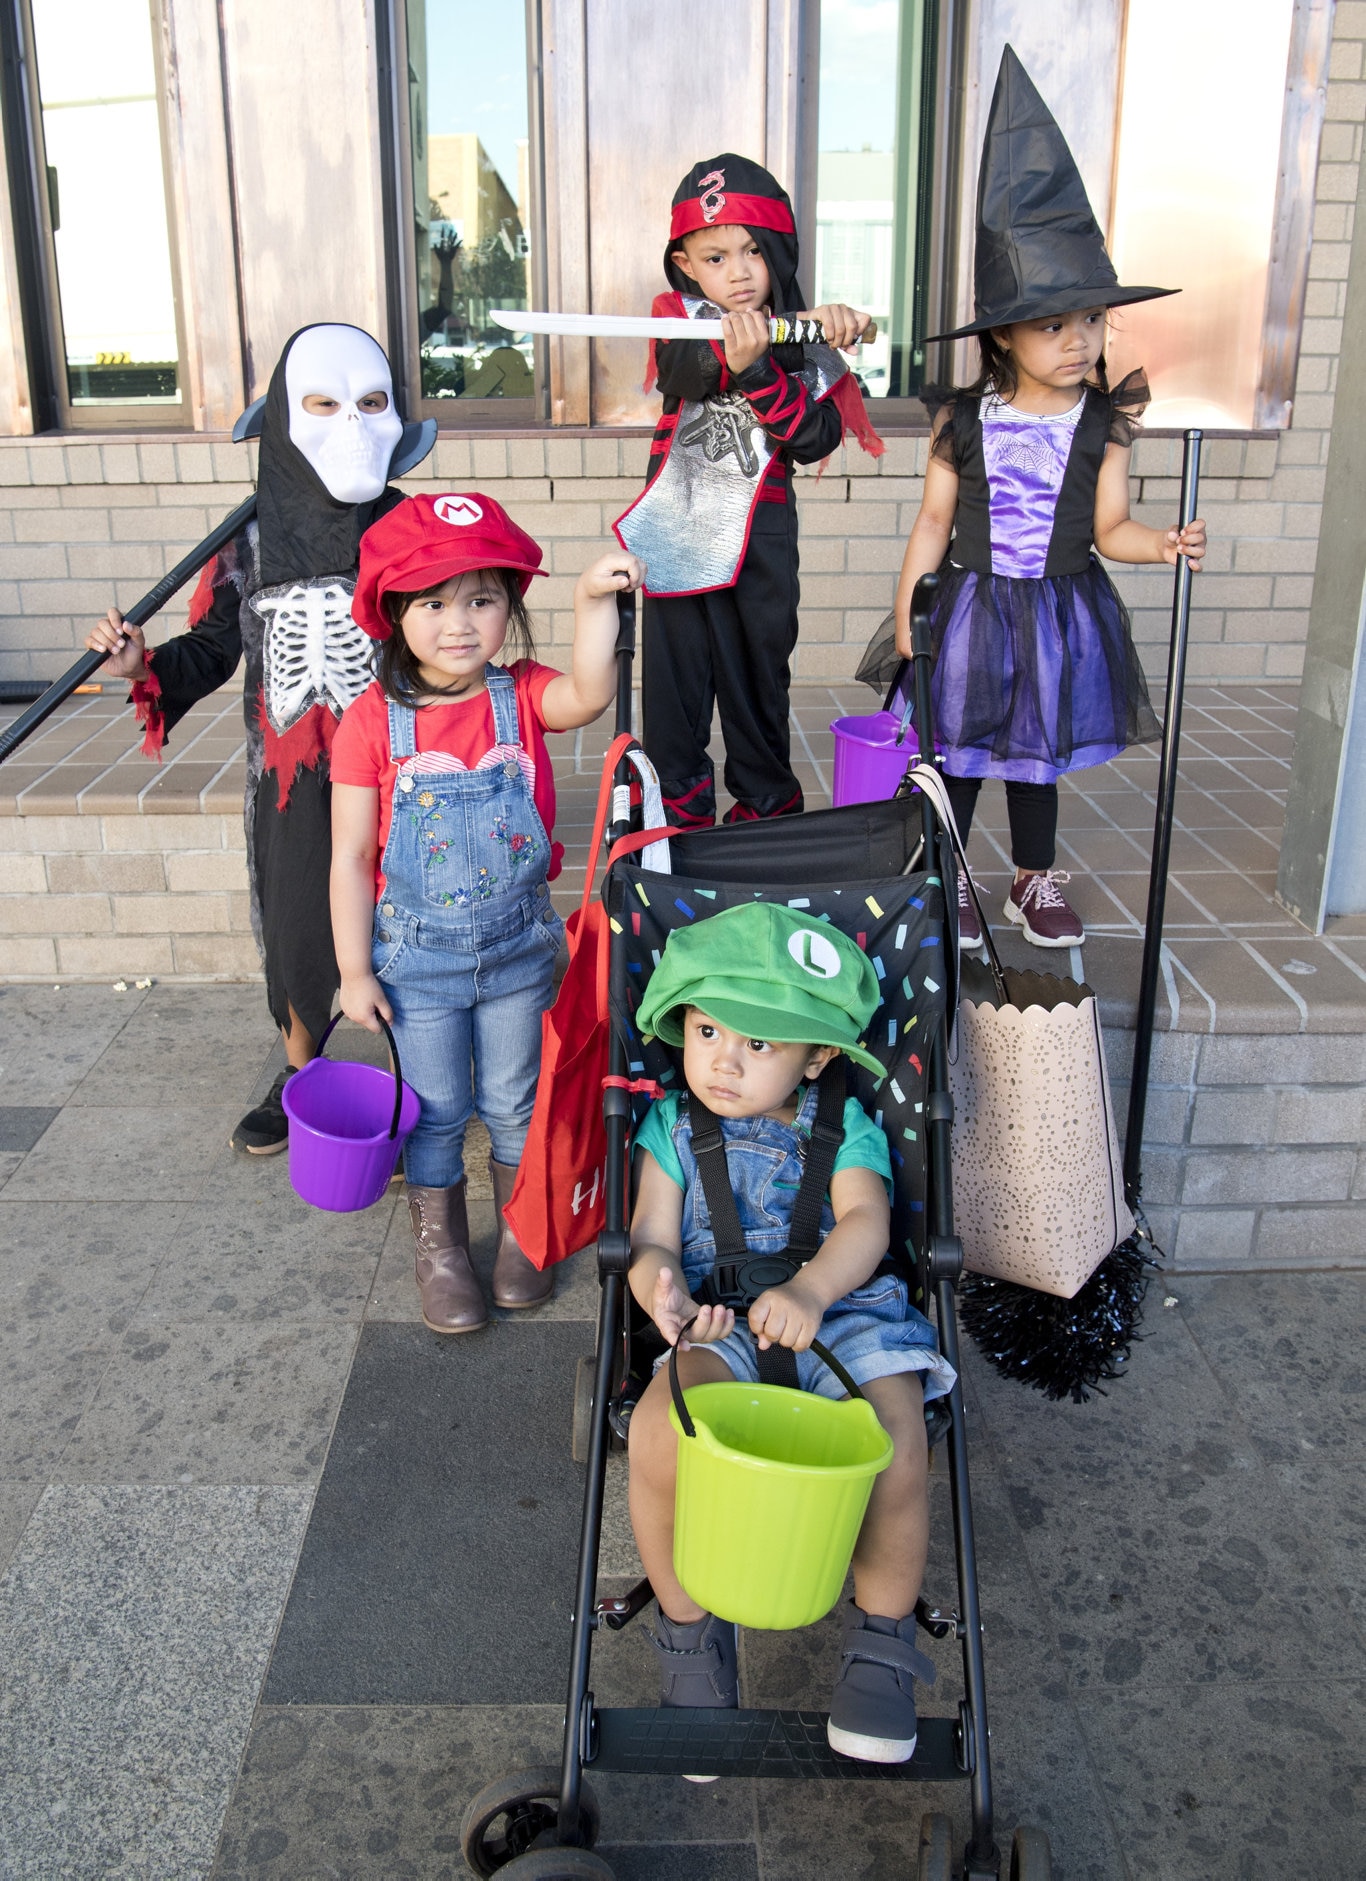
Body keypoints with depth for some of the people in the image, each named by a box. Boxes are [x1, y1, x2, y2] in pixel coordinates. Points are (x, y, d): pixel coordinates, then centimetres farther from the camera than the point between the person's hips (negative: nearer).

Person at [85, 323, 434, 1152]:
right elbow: (217, 647, 8)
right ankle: (298, 1076, 39)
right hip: (292, 780, 2)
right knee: (295, 930, 16)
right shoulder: (253, 540, -1)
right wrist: (148, 664, -11)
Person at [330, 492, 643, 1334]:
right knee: (436, 1108, 13)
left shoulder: (523, 696, -7)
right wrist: (355, 970, -8)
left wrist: (595, 601, -42)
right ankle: (440, 1249, 34)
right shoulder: (372, 723, -13)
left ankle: (522, 1233, 39)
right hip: (418, 954, -1)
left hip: (519, 945, 2)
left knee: (516, 1102, 17)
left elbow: (588, 697, -31)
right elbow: (351, 858, -9)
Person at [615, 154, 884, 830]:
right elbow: (685, 368, -24)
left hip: (760, 540, 1)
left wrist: (756, 370, -24)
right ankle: (680, 812, 15)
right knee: (675, 675, 3)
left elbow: (814, 439, -9)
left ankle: (767, 804, 23)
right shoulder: (678, 318, 0)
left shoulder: (805, 347, 4)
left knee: (758, 672, 9)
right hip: (678, 534, -1)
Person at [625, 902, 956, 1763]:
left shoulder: (844, 1126, 6)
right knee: (658, 1429, -30)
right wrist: (663, 1289, -24)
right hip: (719, 1326, 1)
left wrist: (809, 1290, -33)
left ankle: (884, 1642, 3)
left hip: (844, 1311, 0)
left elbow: (866, 1223, -10)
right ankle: (690, 1629, 0)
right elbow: (653, 1240, 3)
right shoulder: (673, 1126, 10)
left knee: (894, 1441, -29)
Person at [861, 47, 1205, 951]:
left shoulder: (1104, 424, -5)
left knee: (1039, 756, 14)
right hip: (973, 606, -1)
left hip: (1062, 611, 1)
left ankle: (1036, 881, 34)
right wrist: (907, 598, -5)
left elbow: (1108, 527, -3)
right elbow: (936, 517, -2)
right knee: (958, 751, 10)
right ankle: (949, 879, 30)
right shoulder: (964, 420, -8)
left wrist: (1165, 544, -21)